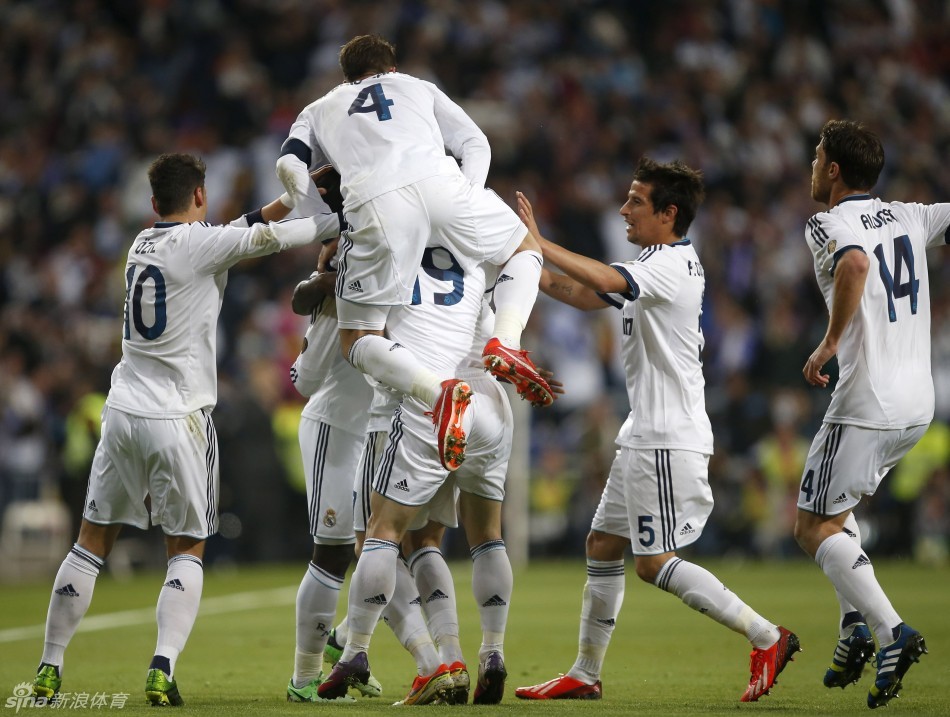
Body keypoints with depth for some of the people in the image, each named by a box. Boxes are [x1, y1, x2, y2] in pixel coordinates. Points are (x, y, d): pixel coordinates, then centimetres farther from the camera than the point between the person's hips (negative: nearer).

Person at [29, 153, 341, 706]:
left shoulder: (144, 244, 11)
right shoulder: (198, 243, -8)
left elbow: (227, 240, 19)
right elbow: (276, 239, -7)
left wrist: (286, 201, 18)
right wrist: (343, 219, 5)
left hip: (124, 412, 5)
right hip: (179, 420, -5)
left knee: (93, 544, 13)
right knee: (187, 551, 6)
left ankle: (50, 669, 13)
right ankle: (162, 669, -10)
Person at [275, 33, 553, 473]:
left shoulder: (318, 110, 35)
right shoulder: (419, 88, 36)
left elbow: (290, 166, 16)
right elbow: (475, 144, 24)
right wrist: (466, 200, 24)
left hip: (374, 205, -1)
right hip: (437, 181, 1)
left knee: (357, 342, 10)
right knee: (525, 250, 28)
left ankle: (440, 391, -18)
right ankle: (504, 345, 1)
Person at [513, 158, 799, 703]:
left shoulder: (673, 264, -16)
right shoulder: (659, 264, 15)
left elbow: (606, 281, -32)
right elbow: (588, 297, 20)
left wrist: (539, 244, -27)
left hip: (669, 441, -10)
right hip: (646, 435, 10)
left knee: (654, 562, -9)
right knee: (603, 545, 11)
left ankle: (767, 638, -4)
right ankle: (585, 674, 17)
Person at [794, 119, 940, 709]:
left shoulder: (828, 226, -10)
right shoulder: (910, 218, 9)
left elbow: (856, 265, -31)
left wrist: (829, 343, -21)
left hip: (867, 406, -8)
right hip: (919, 404, 8)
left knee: (815, 528, 3)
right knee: (835, 505, 25)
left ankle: (891, 631, -13)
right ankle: (856, 627, 14)